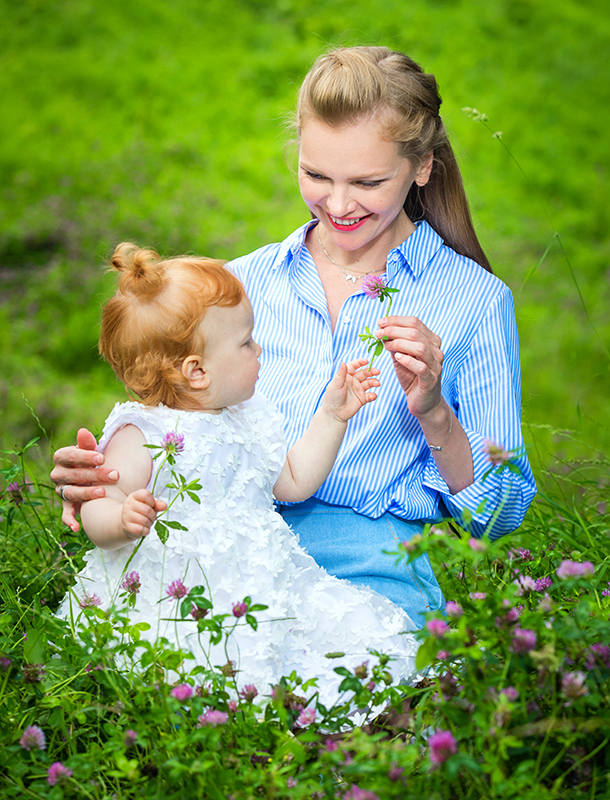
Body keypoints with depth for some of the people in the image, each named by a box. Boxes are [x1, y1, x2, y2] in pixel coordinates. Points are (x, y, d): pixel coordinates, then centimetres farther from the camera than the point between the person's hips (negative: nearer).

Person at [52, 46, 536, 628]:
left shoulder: (475, 300, 6)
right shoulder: (244, 283, 14)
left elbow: (501, 515, 6)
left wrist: (434, 414, -12)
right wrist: (104, 478, -6)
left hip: (369, 567, -3)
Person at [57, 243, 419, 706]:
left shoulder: (248, 419, 18)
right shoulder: (142, 437, -7)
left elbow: (293, 482, 28)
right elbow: (97, 512, -14)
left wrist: (331, 416, 23)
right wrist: (124, 520, -37)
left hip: (258, 589, 8)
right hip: (172, 597, -7)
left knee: (359, 625, -13)